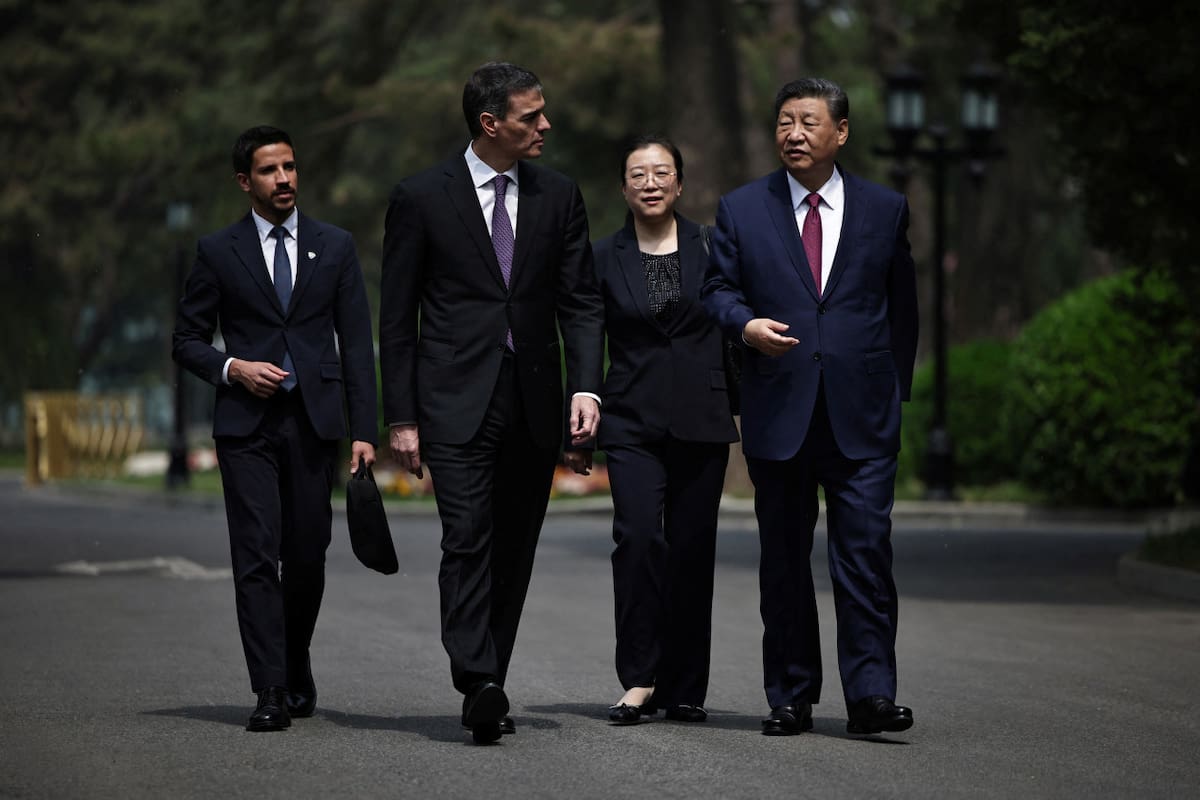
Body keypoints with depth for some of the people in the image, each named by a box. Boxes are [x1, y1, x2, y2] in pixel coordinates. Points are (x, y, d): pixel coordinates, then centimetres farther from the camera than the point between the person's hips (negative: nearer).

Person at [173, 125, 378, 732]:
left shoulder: (335, 246, 9)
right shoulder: (218, 252, 6)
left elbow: (356, 342, 7)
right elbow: (187, 340, 9)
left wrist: (364, 430, -1)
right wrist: (232, 368, -11)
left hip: (315, 421, 1)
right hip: (247, 425, -1)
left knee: (307, 556, 5)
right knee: (256, 557, -10)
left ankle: (297, 670, 28)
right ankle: (271, 693, -12)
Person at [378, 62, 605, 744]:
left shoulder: (558, 196, 8)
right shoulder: (421, 198, -1)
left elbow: (581, 302, 9)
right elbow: (398, 317, 1)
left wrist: (587, 387, -7)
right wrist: (401, 417, -4)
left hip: (535, 404, 4)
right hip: (457, 400, -4)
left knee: (515, 552, 6)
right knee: (468, 540, -16)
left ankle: (488, 688, 14)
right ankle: (479, 684, -23)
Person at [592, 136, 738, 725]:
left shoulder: (711, 250, 6)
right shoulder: (605, 258, 5)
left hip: (701, 422, 1)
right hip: (632, 422, -1)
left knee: (692, 552, 2)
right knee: (638, 536, -18)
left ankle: (684, 688, 12)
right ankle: (639, 680, -12)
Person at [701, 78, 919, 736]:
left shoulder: (885, 209, 8)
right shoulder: (741, 209, 8)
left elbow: (901, 306, 14)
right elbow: (718, 287, 8)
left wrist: (895, 391, 11)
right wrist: (746, 324, -14)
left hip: (862, 414, -1)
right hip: (778, 411, 1)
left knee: (866, 552, -9)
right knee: (783, 560, 5)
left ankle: (871, 695, -7)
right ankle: (790, 699, 12)